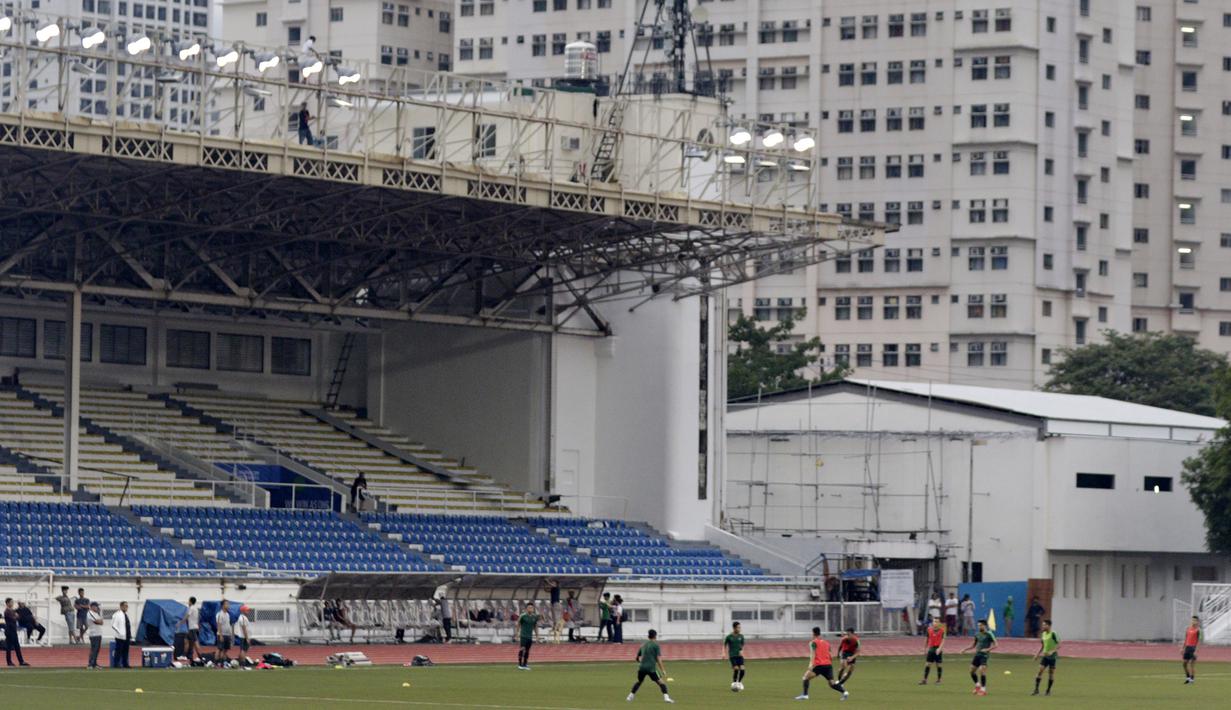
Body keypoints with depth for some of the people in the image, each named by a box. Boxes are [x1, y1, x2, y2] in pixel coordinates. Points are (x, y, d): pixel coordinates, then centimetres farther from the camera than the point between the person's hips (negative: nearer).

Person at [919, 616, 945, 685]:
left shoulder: (942, 630, -5)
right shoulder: (929, 629, 3)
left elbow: (943, 640, -9)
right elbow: (927, 640, 13)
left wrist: (939, 648, -22)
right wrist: (925, 649, 17)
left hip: (938, 649, -2)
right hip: (931, 648, 2)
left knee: (939, 665, 3)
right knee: (927, 664, 0)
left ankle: (938, 680, 14)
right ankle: (925, 680, 4)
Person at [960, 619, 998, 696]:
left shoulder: (989, 634, -7)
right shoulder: (977, 634, 11)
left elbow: (995, 645, -8)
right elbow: (973, 645, 22)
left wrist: (987, 649, -22)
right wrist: (965, 649, 9)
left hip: (984, 655, -7)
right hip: (977, 654, 7)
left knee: (982, 670, -18)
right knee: (972, 671, 6)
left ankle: (983, 689, -9)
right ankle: (977, 685, 28)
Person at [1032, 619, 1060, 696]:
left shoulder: (1053, 634, -12)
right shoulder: (1043, 634, 8)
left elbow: (1058, 645, -14)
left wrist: (1052, 652, -25)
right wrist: (1038, 654, 13)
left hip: (1052, 656, -6)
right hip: (1045, 656, 6)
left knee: (1051, 672, 2)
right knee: (1040, 670, -6)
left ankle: (1048, 690, 13)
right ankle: (1036, 689, -4)